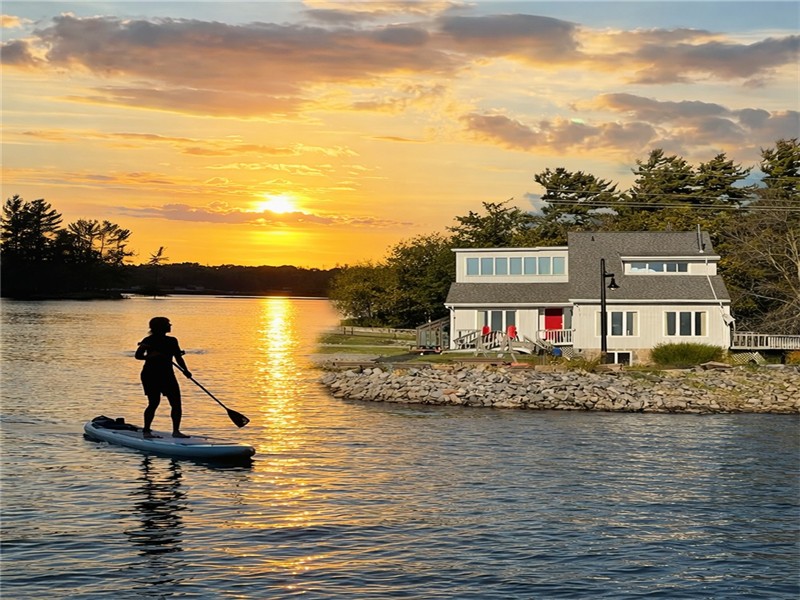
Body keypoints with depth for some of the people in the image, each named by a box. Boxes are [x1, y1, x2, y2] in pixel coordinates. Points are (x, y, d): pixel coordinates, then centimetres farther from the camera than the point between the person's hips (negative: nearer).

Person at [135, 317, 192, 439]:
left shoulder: (172, 341, 12)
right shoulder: (149, 341, -4)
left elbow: (178, 358, 14)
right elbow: (138, 355, -10)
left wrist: (185, 370, 0)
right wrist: (149, 356, -27)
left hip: (167, 375, 6)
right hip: (151, 375, -6)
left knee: (176, 403, -2)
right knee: (154, 403, -9)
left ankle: (176, 431, 3)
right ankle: (146, 430, 1)